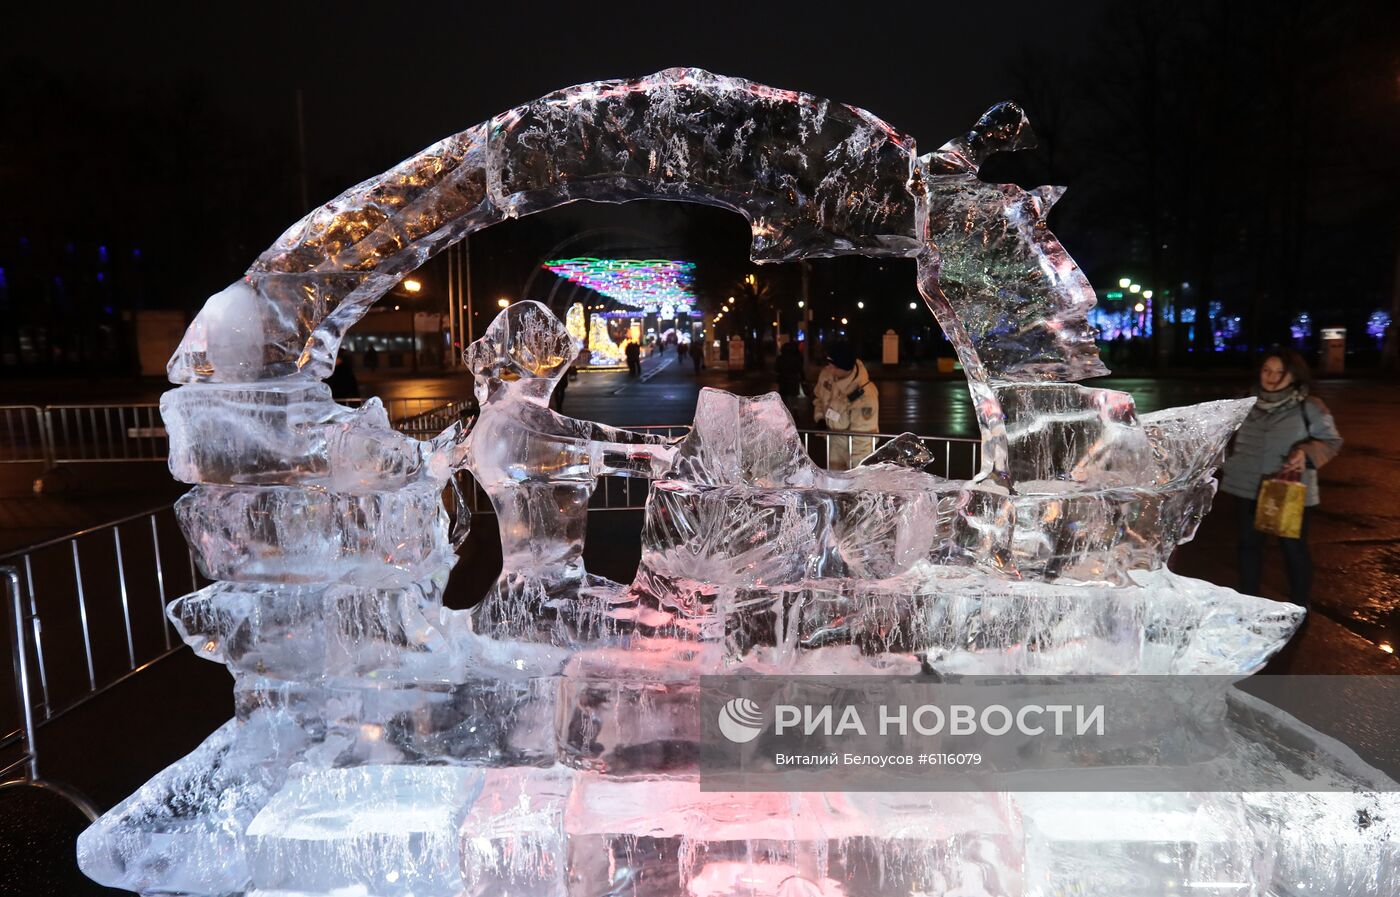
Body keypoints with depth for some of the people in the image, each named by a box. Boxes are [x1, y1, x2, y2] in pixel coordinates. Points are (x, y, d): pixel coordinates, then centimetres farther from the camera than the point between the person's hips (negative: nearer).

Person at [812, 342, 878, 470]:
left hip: (859, 446, -6)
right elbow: (817, 396, 11)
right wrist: (819, 418, -2)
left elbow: (862, 433, -28)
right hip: (835, 439, 6)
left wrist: (854, 463, -26)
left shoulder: (865, 394, -33)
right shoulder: (827, 374, -13)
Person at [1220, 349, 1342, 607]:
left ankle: (1299, 608, 23)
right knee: (1249, 543, 14)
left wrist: (1305, 452, -23)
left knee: (1293, 547, 7)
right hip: (1250, 488, 4)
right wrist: (1229, 470, 12)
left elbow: (1331, 441, -6)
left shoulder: (1309, 406, -10)